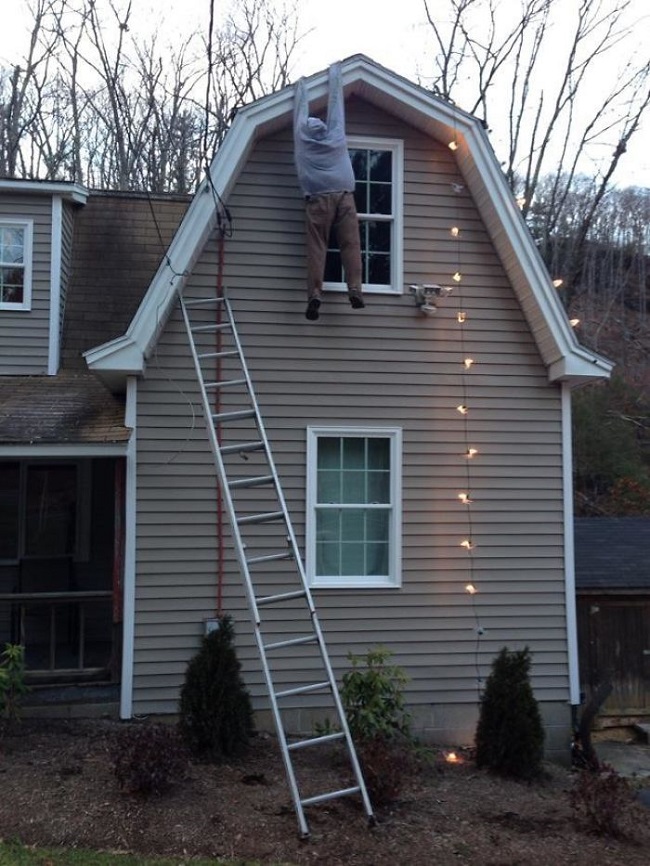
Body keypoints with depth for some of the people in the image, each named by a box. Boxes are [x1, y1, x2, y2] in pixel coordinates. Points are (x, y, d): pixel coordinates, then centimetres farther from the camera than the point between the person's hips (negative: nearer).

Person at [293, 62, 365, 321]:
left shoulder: (302, 141, 15)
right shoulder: (336, 136, 17)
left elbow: (301, 110, 29)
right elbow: (336, 101, 26)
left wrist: (301, 84, 43)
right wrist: (335, 72, 37)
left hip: (318, 199, 0)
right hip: (344, 195, 1)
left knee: (316, 246, -7)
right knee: (350, 244, -4)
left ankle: (315, 293, -19)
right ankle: (354, 289, -17)